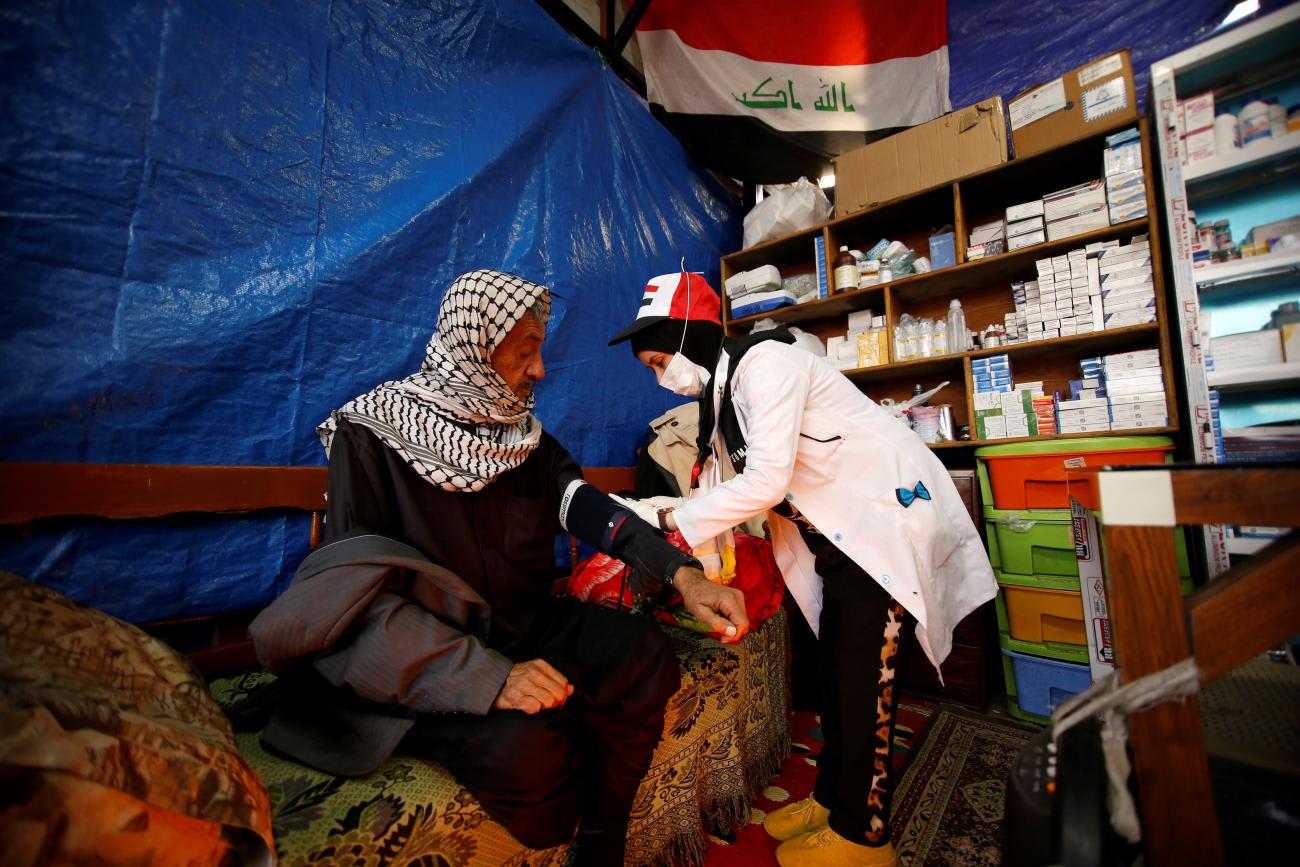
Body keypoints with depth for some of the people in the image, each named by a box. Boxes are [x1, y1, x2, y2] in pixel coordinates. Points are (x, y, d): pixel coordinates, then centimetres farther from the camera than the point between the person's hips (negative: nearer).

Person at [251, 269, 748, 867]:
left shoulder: (526, 438, 6)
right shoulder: (372, 434, -10)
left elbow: (593, 510, -6)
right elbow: (359, 588, -18)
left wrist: (682, 573, -22)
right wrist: (486, 675, -30)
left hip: (521, 624, 5)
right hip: (418, 662, -4)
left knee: (644, 652, -16)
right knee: (527, 741, -30)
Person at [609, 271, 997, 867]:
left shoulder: (764, 364, -21)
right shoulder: (719, 388, 7)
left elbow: (766, 482, -29)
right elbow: (728, 480, 3)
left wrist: (676, 521, -20)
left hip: (887, 514, -8)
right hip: (840, 531, 9)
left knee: (861, 676, 0)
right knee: (833, 668, 15)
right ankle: (831, 798, 33)